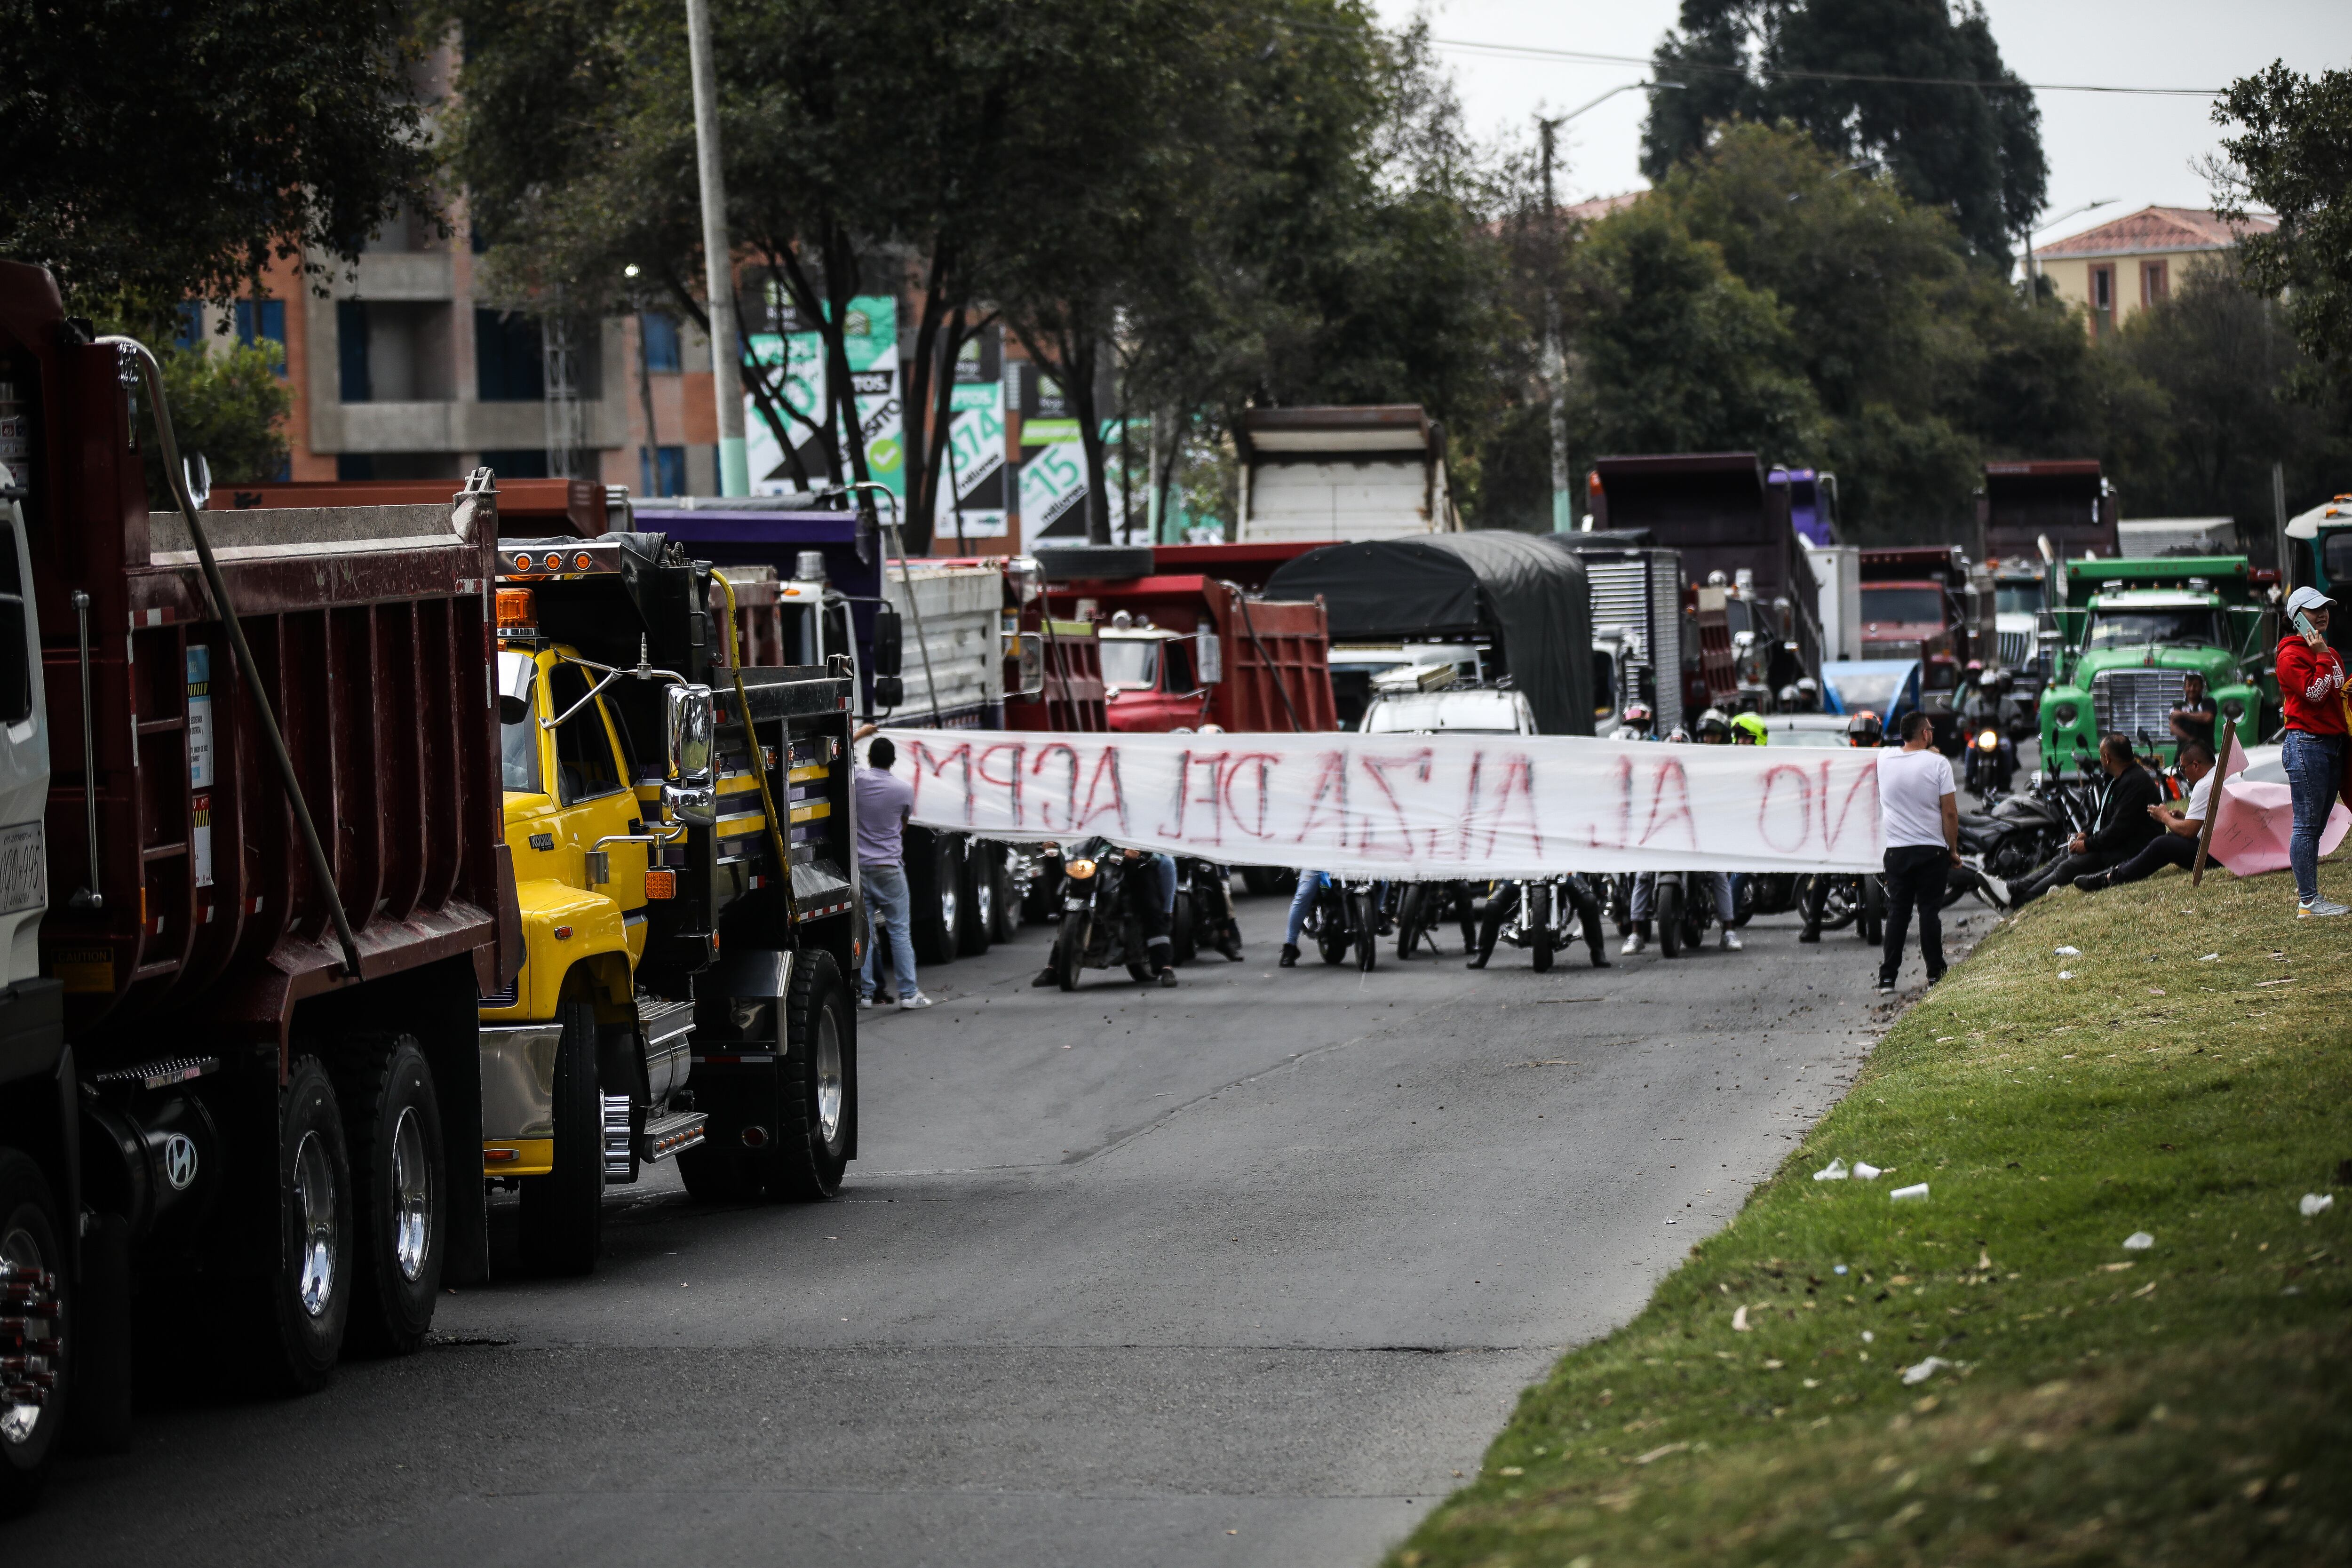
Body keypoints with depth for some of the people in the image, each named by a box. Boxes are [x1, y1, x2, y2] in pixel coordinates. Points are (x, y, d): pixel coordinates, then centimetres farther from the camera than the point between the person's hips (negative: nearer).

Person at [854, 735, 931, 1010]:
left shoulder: (857, 780, -6)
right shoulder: (904, 789, -7)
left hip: (858, 866, 2)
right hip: (889, 869, -2)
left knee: (863, 932, 6)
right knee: (900, 931, 3)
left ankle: (865, 993, 6)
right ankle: (908, 993, 1)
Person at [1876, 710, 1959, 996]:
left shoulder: (1884, 760, 0)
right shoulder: (1938, 763, -10)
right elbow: (1950, 812, -10)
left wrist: (1927, 753, 32)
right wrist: (1953, 849, 0)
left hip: (1897, 851, 3)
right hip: (1931, 851, -3)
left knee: (1897, 912, 6)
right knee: (1930, 912, 3)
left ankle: (1887, 977, 2)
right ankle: (1935, 974, 5)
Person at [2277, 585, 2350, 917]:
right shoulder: (2291, 656, -8)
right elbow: (2314, 693, -18)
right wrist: (2322, 657, -13)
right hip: (2306, 745, -9)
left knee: (2316, 826, 10)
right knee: (2307, 825, -7)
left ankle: (2307, 893, 13)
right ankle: (2308, 901, -7)